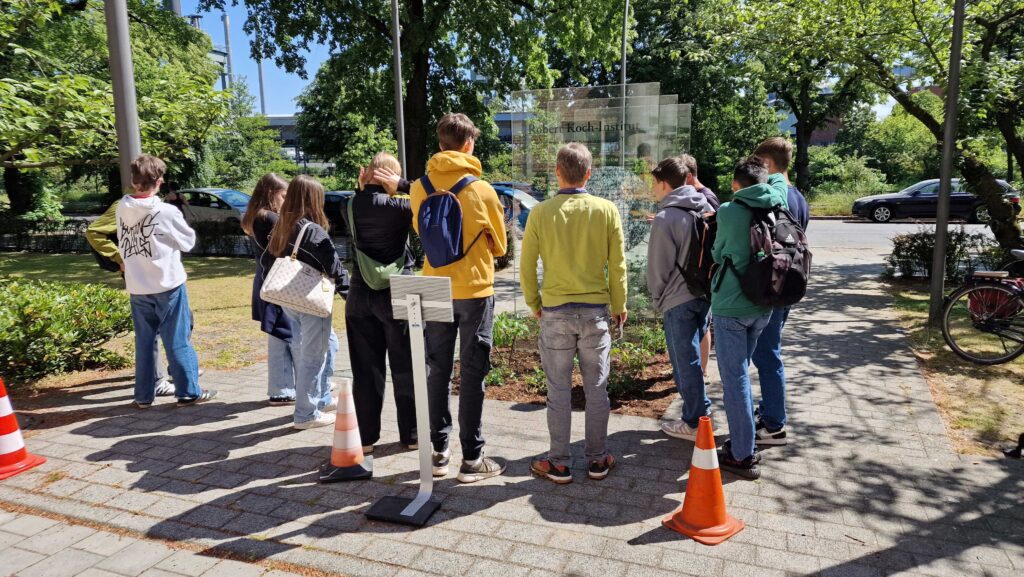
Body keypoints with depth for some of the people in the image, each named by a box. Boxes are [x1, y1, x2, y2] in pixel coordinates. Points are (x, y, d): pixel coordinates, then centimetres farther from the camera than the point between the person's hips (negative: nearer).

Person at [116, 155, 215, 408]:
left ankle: (144, 395, 20)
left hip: (137, 287, 5)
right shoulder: (167, 212, -15)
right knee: (178, 341, 4)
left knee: (144, 341, 13)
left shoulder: (122, 209, -1)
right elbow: (188, 242, -2)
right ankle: (188, 392, 10)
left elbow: (121, 245, 7)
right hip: (167, 284, -4)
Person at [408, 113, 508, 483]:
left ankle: (438, 452, 21)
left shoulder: (419, 188, -1)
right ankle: (472, 459, 10)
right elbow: (499, 246, 2)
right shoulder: (482, 190, -11)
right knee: (472, 373, 4)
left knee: (437, 370, 13)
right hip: (474, 289, -3)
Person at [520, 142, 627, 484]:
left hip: (555, 313, -1)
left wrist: (534, 304, 14)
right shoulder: (606, 210, -4)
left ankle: (559, 463, 18)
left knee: (558, 390, 8)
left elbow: (527, 267, 0)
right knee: (596, 388, 12)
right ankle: (597, 460, 23)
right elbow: (617, 265, 0)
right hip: (595, 310, 1)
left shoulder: (540, 213, -5)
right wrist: (619, 306, 12)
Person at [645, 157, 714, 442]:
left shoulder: (665, 218, -15)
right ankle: (701, 411, 28)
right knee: (692, 357, 19)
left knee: (685, 362, 3)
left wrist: (656, 299, 3)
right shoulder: (707, 210, 6)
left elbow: (659, 266, -12)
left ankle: (694, 423, 13)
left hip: (678, 299, -7)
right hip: (706, 293, 7)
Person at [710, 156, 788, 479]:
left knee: (734, 378, 1)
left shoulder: (729, 212, -13)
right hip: (763, 306, 6)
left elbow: (717, 254, 2)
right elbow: (779, 180, 23)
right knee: (740, 371, 20)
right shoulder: (777, 204, 0)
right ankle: (743, 441, 30)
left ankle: (742, 455, 8)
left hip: (730, 306, -6)